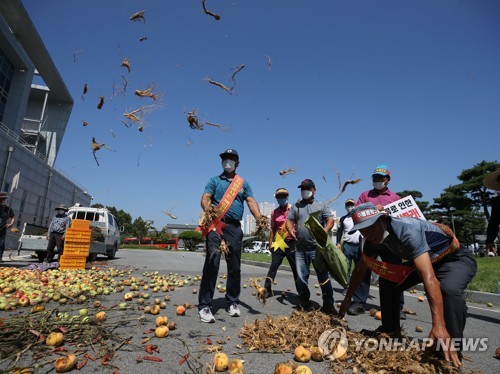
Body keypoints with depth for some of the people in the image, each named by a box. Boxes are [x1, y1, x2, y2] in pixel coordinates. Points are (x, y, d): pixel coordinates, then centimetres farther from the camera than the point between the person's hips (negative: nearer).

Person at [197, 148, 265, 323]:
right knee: (212, 263, -10)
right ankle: (204, 306, -3)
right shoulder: (214, 181, 11)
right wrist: (207, 208, -29)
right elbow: (205, 197, -4)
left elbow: (251, 201, 3)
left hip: (235, 227, 3)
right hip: (216, 224, -3)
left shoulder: (244, 183, 17)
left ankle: (232, 302, 22)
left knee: (235, 266, 8)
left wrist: (258, 217, -17)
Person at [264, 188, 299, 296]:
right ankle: (267, 290, 4)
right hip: (279, 243, 2)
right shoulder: (274, 212, 5)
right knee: (273, 266, -2)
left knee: (296, 268, 8)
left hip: (292, 243, -1)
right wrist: (270, 243, 8)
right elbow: (272, 229, 11)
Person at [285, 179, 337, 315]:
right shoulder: (295, 206, 15)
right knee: (301, 277, 9)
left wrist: (324, 231, -19)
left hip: (317, 248, -2)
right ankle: (304, 301, 24)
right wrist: (291, 230, -11)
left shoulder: (321, 206, 8)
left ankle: (328, 303, 9)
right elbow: (289, 220, 11)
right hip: (300, 248, 3)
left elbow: (330, 220, 0)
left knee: (323, 275, -1)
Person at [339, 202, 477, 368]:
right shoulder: (371, 240, -12)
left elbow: (429, 278, -45)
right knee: (387, 282, 2)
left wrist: (439, 326, -50)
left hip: (456, 257, -7)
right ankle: (391, 330, 19)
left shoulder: (407, 230, -38)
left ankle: (452, 357, -20)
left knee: (449, 289, -36)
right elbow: (360, 270, 1)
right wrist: (347, 299, 5)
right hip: (426, 259, 8)